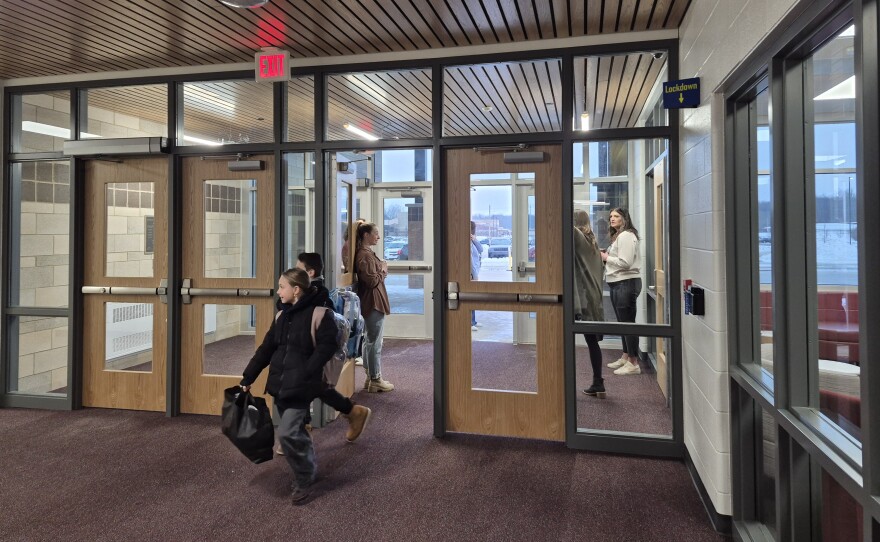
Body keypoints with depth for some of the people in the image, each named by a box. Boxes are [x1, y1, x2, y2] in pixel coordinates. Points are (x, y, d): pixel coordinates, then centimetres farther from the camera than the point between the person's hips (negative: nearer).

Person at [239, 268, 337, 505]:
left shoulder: (319, 314, -11)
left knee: (288, 433, -12)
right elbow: (266, 349, 13)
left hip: (300, 387, -7)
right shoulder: (282, 315, 11)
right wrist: (247, 378, 12)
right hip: (280, 385, 7)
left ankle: (304, 481, 8)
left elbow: (325, 347, -16)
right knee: (296, 432, 16)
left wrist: (304, 374, -20)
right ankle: (310, 470, 36)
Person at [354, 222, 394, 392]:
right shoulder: (365, 256, -18)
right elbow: (373, 281, -21)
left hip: (371, 303, 11)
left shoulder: (367, 253, 15)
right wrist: (383, 270, -7)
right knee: (375, 343, -3)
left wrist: (382, 269, 6)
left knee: (370, 341, 16)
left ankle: (371, 378, 25)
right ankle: (375, 380, 5)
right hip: (373, 303, -11)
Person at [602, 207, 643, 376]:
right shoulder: (618, 236, 18)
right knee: (623, 322, 16)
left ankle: (633, 363, -2)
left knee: (628, 322, -7)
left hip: (626, 283, -10)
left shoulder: (626, 236, -12)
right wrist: (606, 258, 4)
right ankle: (625, 357, 26)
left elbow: (625, 263, -21)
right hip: (617, 283, 11)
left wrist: (606, 257, -10)